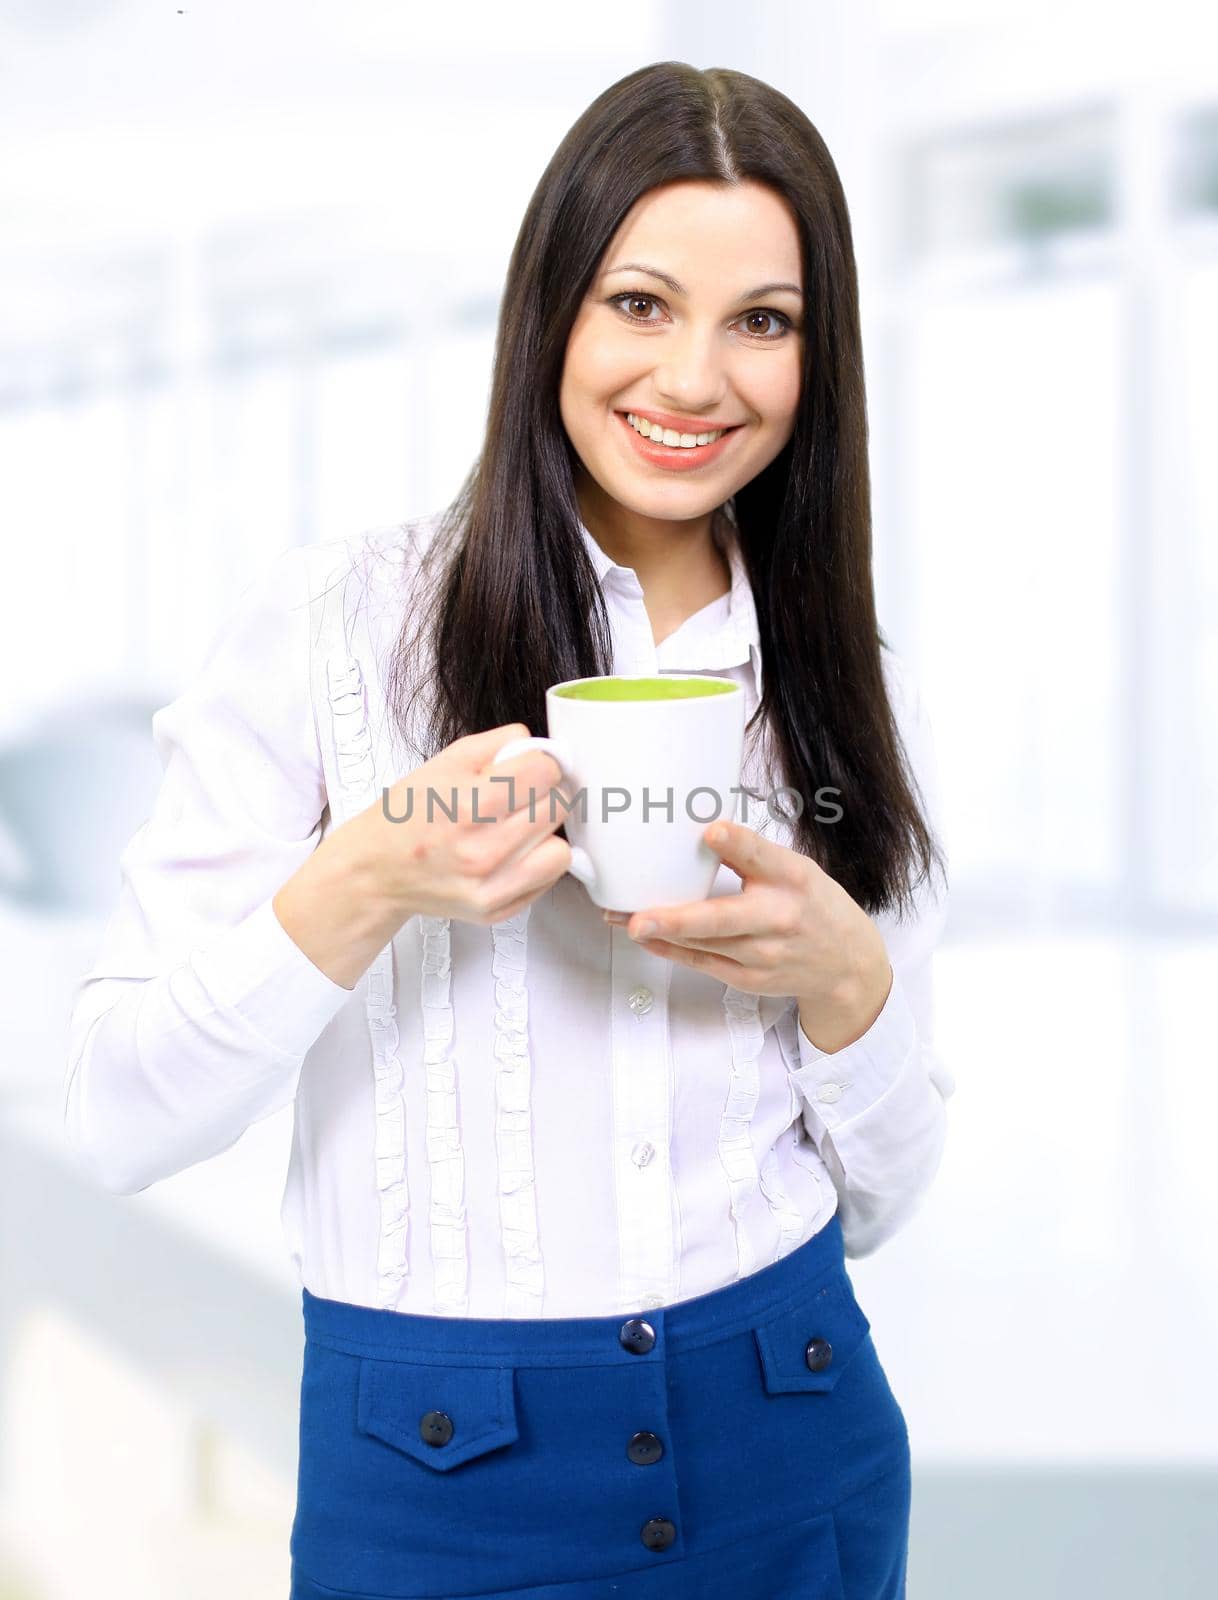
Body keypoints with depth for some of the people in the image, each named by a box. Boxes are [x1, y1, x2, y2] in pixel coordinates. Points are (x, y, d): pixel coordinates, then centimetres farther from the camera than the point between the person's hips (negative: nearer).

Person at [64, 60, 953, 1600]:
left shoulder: (856, 694, 2)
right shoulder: (329, 623, -9)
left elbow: (875, 1199, 6)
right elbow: (117, 1123, -10)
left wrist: (846, 977, -14)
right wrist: (365, 884, -25)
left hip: (795, 1461, 3)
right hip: (439, 1474, -3)